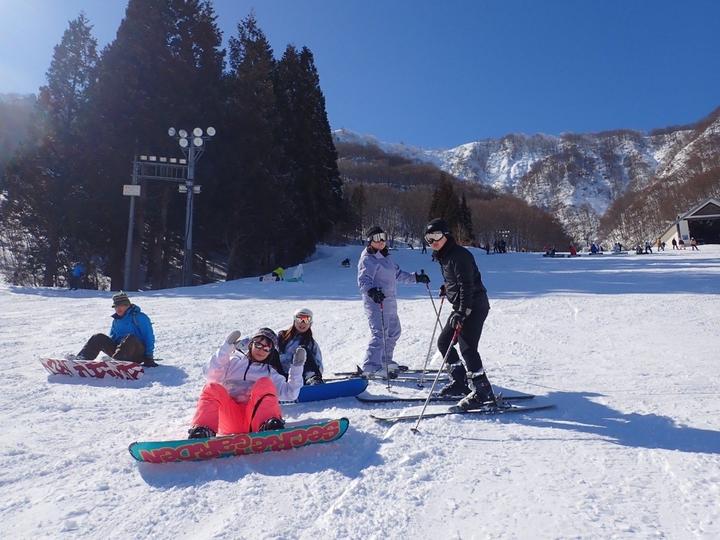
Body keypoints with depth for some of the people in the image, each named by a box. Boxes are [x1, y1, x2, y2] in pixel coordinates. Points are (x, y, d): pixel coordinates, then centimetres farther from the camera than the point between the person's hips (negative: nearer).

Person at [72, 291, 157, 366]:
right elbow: (112, 338, 28)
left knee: (130, 338, -36)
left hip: (138, 354, -6)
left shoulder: (139, 317, -4)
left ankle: (116, 360, -54)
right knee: (99, 338, -8)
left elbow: (149, 338, -8)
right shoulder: (116, 320, 18)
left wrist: (149, 358, -14)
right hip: (119, 350, 6)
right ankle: (81, 358, -22)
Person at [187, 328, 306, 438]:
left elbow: (289, 394, 13)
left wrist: (297, 367, 3)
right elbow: (211, 375, 2)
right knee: (212, 388, -25)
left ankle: (268, 426, -43)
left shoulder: (270, 372, 26)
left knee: (264, 384, -23)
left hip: (255, 418, 0)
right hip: (230, 420, 0)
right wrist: (227, 347, -4)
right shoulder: (233, 362, 23)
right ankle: (203, 430, -44)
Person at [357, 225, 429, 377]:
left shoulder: (386, 257, 18)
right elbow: (363, 280, -22)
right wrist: (371, 290, -41)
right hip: (376, 302, -10)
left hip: (390, 302, 10)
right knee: (380, 333, -16)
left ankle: (384, 361, 31)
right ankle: (370, 367, -13)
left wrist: (416, 278, 29)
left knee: (394, 331, 18)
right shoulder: (368, 259, -10)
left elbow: (398, 274, 29)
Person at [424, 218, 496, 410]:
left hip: (474, 306, -10)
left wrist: (461, 313, -28)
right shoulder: (444, 255, 11)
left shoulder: (458, 255, -18)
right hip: (462, 307, 10)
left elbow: (466, 285, -24)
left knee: (467, 347, -14)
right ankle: (460, 382, 23)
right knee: (443, 342, 13)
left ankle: (483, 393, -6)